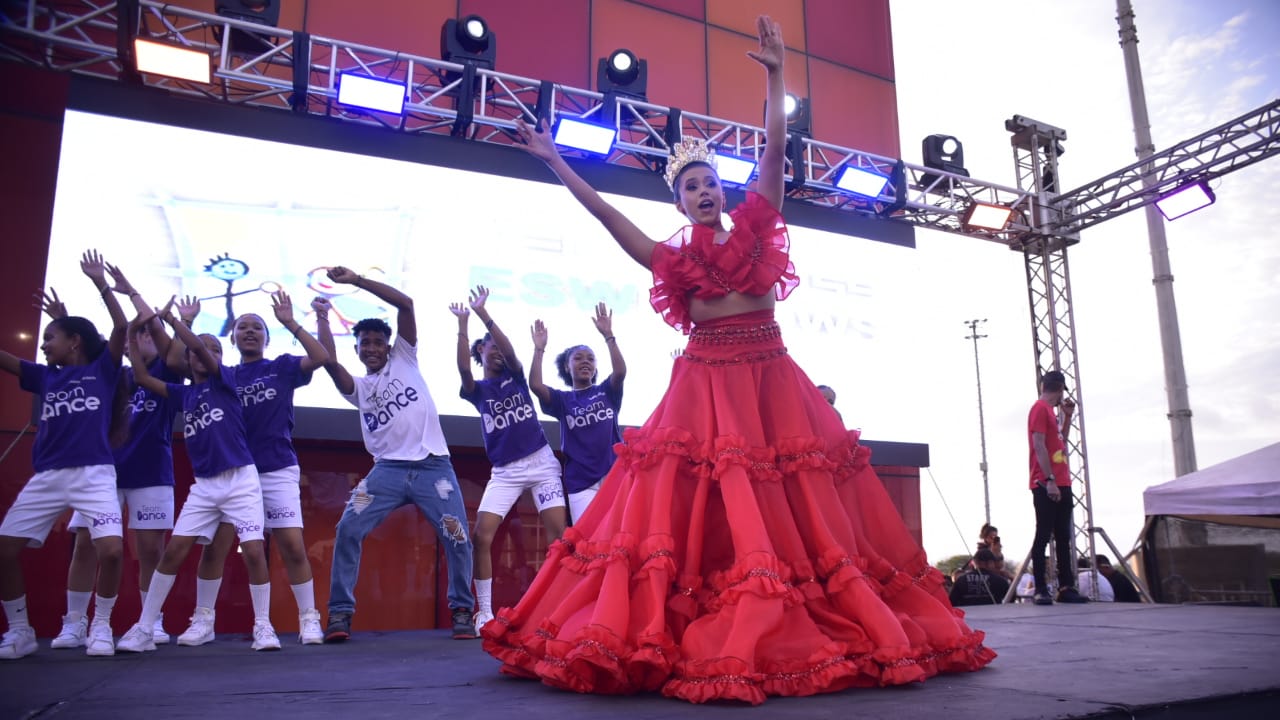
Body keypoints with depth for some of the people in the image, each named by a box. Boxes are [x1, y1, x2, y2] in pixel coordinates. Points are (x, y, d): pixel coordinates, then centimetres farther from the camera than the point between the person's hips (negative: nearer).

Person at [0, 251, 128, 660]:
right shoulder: (44, 376, 18)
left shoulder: (102, 369, 5)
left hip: (94, 474, -5)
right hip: (46, 477, 5)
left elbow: (121, 327, -6)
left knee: (112, 550, -20)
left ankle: (101, 628, 1)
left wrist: (101, 284, -8)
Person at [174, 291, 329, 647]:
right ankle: (203, 620, 14)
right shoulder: (224, 375, 12)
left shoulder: (282, 367, 5)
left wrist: (289, 322, -15)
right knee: (213, 547, 0)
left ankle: (309, 619, 3)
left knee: (293, 546, -7)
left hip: (277, 470, -2)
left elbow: (320, 357, -10)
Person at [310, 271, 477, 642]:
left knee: (457, 539, -8)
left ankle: (462, 610, 11)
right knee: (347, 530, -13)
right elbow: (329, 363, -5)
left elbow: (406, 304, 2)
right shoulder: (357, 387, 17)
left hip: (433, 466, -2)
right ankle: (340, 612, -3)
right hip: (388, 469, 2)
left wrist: (357, 280, 0)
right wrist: (322, 317, 3)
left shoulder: (405, 358, 13)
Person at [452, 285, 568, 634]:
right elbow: (463, 368, -15)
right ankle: (484, 611, 0)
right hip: (505, 472, 1)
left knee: (558, 534, -8)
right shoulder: (478, 390, 6)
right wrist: (462, 323, -23)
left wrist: (483, 313, -21)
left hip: (541, 463, 0)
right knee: (481, 536, -11)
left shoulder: (515, 376, 8)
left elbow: (509, 349, -12)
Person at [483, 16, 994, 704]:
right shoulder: (671, 258, 11)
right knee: (691, 506, -8)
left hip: (772, 383, 1)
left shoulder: (755, 229, 13)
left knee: (798, 509, -1)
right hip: (706, 387, -1)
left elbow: (774, 150, 7)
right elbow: (605, 210, 11)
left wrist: (775, 78, 3)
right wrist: (554, 160, 13)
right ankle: (653, 637, -2)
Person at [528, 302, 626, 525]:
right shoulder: (563, 400, 9)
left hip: (614, 474, 0)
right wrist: (539, 349, -10)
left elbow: (621, 371, -11)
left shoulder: (607, 392, 10)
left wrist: (608, 336, -16)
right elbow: (535, 385, -9)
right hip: (581, 482, 0)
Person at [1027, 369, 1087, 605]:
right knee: (1044, 536, -9)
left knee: (1063, 537, 8)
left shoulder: (1049, 410, 20)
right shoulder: (1040, 408, -6)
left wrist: (1067, 417, 21)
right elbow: (1039, 446, -15)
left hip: (1061, 484, 9)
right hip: (1047, 485, -9)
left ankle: (1066, 587, 11)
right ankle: (1040, 590, -8)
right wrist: (1050, 480, -21)